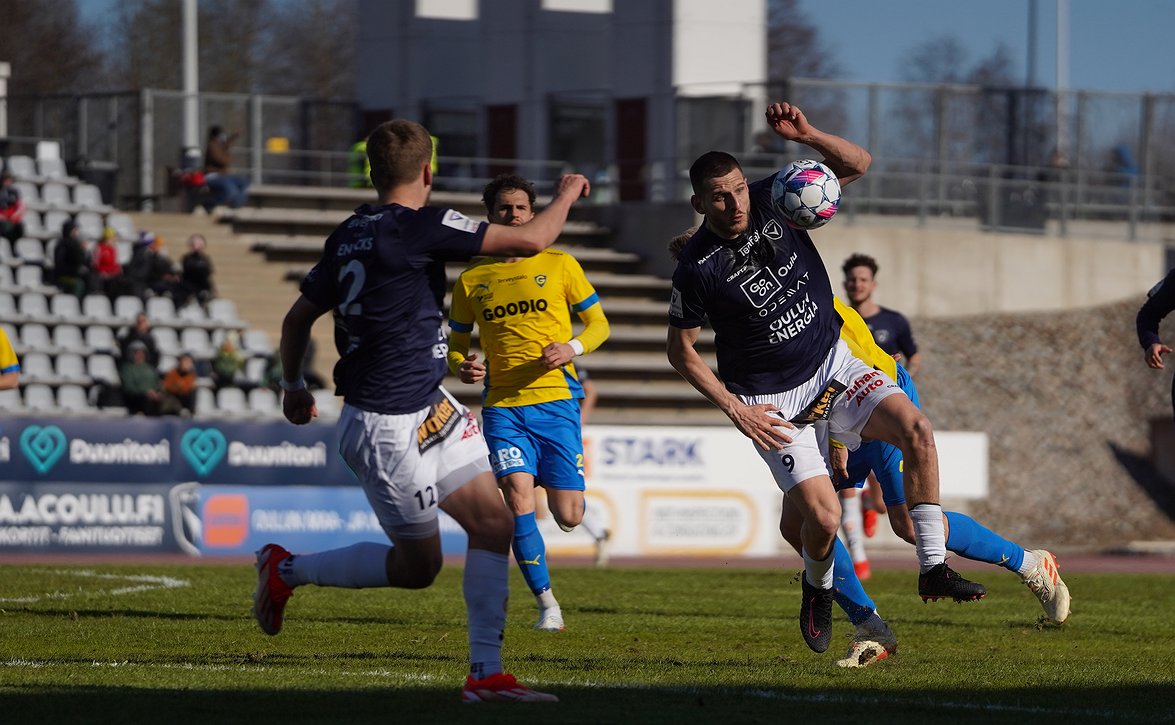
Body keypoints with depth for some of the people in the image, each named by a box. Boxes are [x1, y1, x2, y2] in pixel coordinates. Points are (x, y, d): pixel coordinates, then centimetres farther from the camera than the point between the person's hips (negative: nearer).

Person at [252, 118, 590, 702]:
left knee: (494, 523, 2)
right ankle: (287, 570, 20)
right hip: (389, 428, -9)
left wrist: (293, 385, 34)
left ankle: (485, 673, 3)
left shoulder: (348, 236, 6)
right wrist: (565, 195, 2)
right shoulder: (420, 226, -19)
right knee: (417, 566, 4)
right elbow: (529, 242, -18)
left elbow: (298, 317, 17)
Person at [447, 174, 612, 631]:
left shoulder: (560, 265, 4)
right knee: (518, 497, -19)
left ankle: (564, 494, 38)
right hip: (502, 405, 1)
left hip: (556, 400, 0)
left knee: (568, 518, -3)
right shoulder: (472, 279, 7)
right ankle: (546, 603, -7)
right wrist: (462, 367, -7)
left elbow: (598, 323, 10)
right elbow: (457, 343, 16)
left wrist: (573, 348, -11)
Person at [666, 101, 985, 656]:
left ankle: (933, 569, -14)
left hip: (834, 364, 4)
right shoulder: (697, 268, -16)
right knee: (822, 516, -16)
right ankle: (817, 588, 20)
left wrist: (806, 135, -23)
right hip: (772, 402, -4)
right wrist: (735, 409, -11)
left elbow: (857, 164, -4)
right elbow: (680, 350, -4)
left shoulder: (774, 200, -7)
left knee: (915, 428, -22)